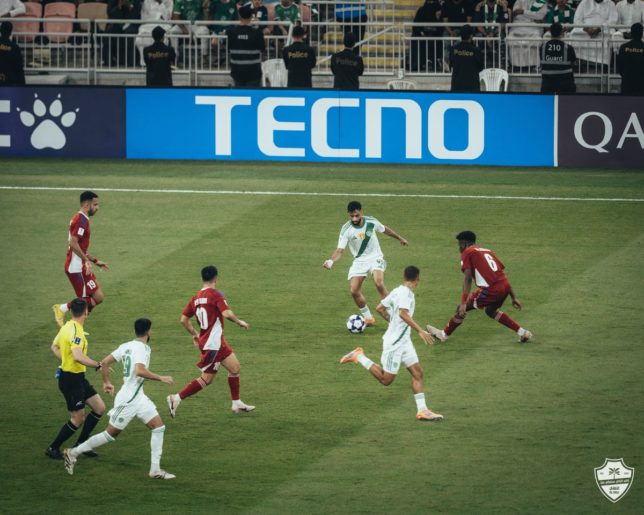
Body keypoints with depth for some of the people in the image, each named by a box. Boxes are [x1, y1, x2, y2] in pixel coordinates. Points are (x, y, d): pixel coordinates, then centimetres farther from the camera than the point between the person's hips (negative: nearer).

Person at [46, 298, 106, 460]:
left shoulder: (67, 327, 6)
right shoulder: (76, 331, -23)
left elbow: (55, 347, 22)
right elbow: (78, 356, -36)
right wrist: (98, 365, -29)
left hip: (78, 378, 9)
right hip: (71, 379, -9)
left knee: (99, 408, 11)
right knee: (78, 419, 0)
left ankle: (81, 444, 21)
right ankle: (53, 448, 13)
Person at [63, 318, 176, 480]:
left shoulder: (126, 346, 7)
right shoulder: (141, 348, -18)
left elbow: (105, 362, 10)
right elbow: (140, 371, -34)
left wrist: (106, 382, 23)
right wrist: (161, 378, -27)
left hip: (138, 397, 9)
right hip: (128, 400, -9)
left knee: (158, 427, 3)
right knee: (111, 434, 1)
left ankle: (155, 469, 2)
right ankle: (73, 453, 13)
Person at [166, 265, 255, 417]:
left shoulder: (196, 297, 7)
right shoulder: (215, 294, -14)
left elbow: (184, 319, 7)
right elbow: (227, 313, -26)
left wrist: (195, 334, 20)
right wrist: (240, 322, -9)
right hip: (213, 344, -9)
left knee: (234, 367, 15)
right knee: (206, 379, -4)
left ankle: (237, 404, 21)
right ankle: (176, 399, -4)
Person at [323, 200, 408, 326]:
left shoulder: (371, 222, -11)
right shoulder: (346, 230, -14)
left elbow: (385, 229, 11)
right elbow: (340, 250, -16)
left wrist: (400, 238, 25)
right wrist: (331, 260, -37)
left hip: (375, 258, -2)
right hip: (359, 261, 2)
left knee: (379, 283, -28)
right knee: (354, 291, -10)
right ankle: (368, 318, 12)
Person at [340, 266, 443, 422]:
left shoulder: (398, 291, 8)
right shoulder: (406, 293, -19)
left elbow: (380, 308, 18)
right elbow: (403, 313, -34)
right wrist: (420, 331, -34)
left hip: (404, 341, 9)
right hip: (394, 343, -9)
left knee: (417, 373, 3)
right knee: (386, 380, 1)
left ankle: (422, 410, 2)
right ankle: (359, 357, 11)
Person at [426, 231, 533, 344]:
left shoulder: (467, 253, 4)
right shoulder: (487, 251, 25)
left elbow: (468, 279, -9)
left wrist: (463, 303, -15)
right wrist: (514, 298, 24)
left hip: (491, 290, -7)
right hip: (505, 286, 7)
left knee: (461, 309, 9)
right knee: (490, 310, 33)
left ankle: (444, 334, 22)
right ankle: (522, 332, 29)